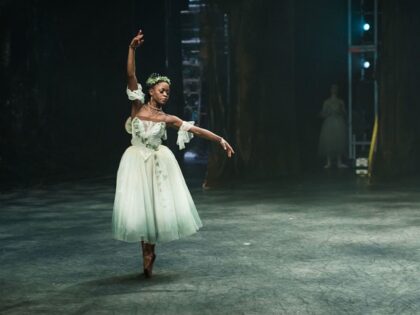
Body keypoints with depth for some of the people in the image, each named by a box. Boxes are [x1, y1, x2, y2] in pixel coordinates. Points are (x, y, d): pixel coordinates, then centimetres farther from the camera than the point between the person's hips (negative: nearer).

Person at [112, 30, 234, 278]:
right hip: (137, 163, -1)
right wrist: (132, 49, -21)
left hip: (159, 164, 1)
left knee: (161, 206, 1)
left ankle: (149, 250, 25)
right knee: (138, 208, 0)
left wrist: (221, 140, -1)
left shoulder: (167, 119, 1)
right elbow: (131, 76, -11)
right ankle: (147, 250, 23)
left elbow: (196, 129, 1)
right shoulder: (138, 107, -2)